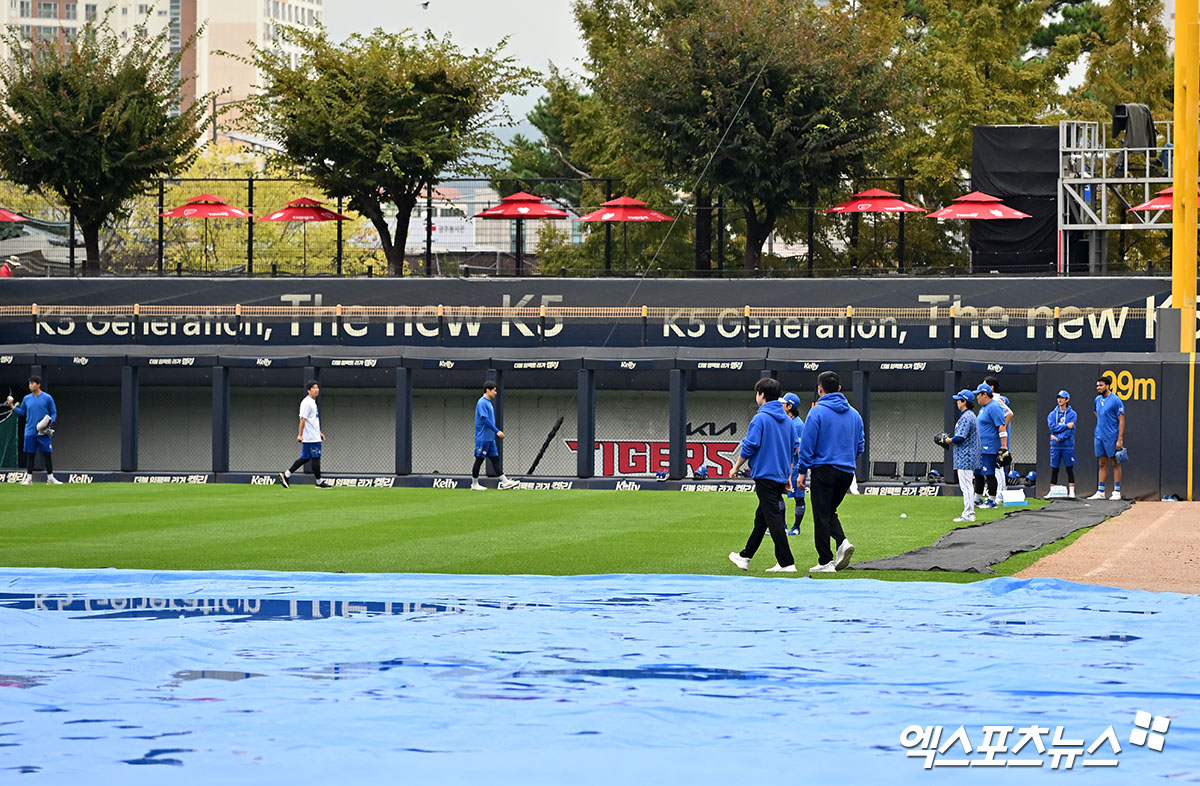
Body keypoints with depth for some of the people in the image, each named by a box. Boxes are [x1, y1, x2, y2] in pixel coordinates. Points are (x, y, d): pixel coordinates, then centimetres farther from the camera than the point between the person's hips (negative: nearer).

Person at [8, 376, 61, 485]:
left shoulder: (47, 398, 0)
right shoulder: (27, 399, 10)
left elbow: (54, 413, 3)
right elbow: (21, 412, 17)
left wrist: (50, 422, -14)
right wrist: (12, 406, 3)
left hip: (43, 433, -3)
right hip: (30, 432, 3)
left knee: (47, 454, -2)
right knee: (30, 455, 4)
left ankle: (50, 478, 4)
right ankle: (28, 478, 9)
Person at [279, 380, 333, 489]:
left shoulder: (312, 402, 18)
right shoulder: (306, 402, -13)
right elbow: (303, 419, -18)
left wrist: (319, 432, 27)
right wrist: (300, 435, -22)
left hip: (315, 436, 10)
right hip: (311, 438, -10)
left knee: (305, 458, 11)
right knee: (316, 458, -4)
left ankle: (286, 475, 13)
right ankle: (319, 482, 2)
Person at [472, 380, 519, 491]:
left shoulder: (488, 403, 15)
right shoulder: (482, 403, -14)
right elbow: (485, 420, -22)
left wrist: (497, 432, 19)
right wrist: (497, 431, -24)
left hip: (490, 438, 9)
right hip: (482, 438, -9)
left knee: (495, 459, 5)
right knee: (479, 460, -2)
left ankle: (505, 482, 2)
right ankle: (474, 484, 6)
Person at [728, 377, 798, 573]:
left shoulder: (760, 419, -12)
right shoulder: (787, 420, 12)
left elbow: (749, 447, -14)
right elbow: (793, 450, 16)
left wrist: (736, 468, 0)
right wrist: (788, 477, 22)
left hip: (765, 475, -8)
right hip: (781, 476, 8)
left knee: (773, 520, -8)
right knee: (761, 518, 17)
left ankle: (786, 563, -12)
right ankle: (745, 557, 28)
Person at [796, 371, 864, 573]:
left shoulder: (817, 412, -9)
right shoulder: (853, 414, 9)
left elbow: (807, 444, -10)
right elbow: (860, 445, 15)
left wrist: (802, 471, -4)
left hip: (823, 470, -6)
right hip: (847, 472, 6)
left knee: (822, 516, 0)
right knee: (829, 511, 19)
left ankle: (825, 562, -2)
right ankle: (842, 542, -5)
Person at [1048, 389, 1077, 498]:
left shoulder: (1072, 414, 1)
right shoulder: (1052, 414, 10)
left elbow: (1069, 431, -9)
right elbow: (1052, 427, -6)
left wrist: (1058, 438, -14)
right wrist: (1066, 426, -13)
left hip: (1067, 446, -3)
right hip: (1055, 446, 3)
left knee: (1070, 469, -1)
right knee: (1054, 469, 4)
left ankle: (1071, 492, 0)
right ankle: (1052, 492, 9)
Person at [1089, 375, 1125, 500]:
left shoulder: (1115, 400, -10)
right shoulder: (1097, 400, 11)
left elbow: (1121, 420, -12)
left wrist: (1120, 439, -17)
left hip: (1111, 438, -7)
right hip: (1099, 437, 7)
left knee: (1115, 464, -1)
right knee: (1102, 464, 9)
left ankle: (1117, 492, 1)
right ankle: (1100, 492, 11)